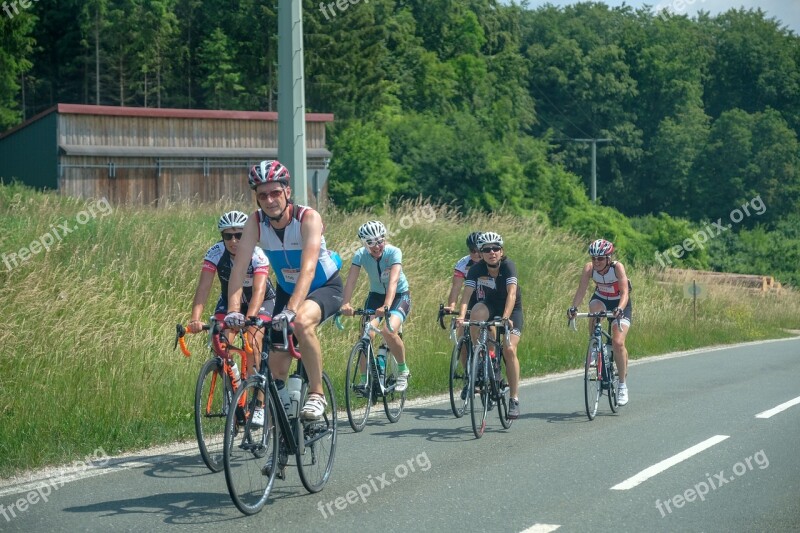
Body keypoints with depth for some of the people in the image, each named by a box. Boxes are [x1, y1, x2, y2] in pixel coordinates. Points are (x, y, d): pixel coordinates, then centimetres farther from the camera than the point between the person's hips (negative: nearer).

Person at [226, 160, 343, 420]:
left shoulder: (309, 218, -29)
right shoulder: (256, 222, -18)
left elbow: (308, 269, -40)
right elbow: (239, 267, -26)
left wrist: (291, 309, -53)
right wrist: (233, 310, -41)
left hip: (325, 287, -5)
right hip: (286, 290, 5)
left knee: (301, 323, -36)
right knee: (276, 364, -3)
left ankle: (317, 395, -23)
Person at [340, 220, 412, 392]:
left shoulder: (394, 252, -25)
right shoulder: (361, 255, -17)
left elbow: (393, 281, -38)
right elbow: (351, 281, -26)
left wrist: (386, 306, -53)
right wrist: (345, 304, -44)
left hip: (399, 296, -3)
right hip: (376, 295, 3)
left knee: (389, 331, -28)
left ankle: (403, 370, -4)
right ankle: (364, 379, -3)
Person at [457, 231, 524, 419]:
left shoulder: (508, 266, -27)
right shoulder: (476, 269, -20)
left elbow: (511, 293, -38)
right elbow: (467, 293, -30)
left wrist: (506, 317, -53)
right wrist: (461, 315, -48)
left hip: (512, 309, -2)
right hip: (490, 305, 2)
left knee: (509, 349, -20)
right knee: (476, 313, -34)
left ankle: (514, 399, -10)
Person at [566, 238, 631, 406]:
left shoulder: (617, 267, -28)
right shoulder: (589, 268, -21)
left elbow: (625, 292, -36)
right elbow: (581, 290, -28)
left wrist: (619, 309, -54)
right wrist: (573, 307, -45)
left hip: (620, 304, -3)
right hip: (600, 299, 3)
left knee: (618, 343, -18)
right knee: (594, 310, -36)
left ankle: (623, 384, -3)